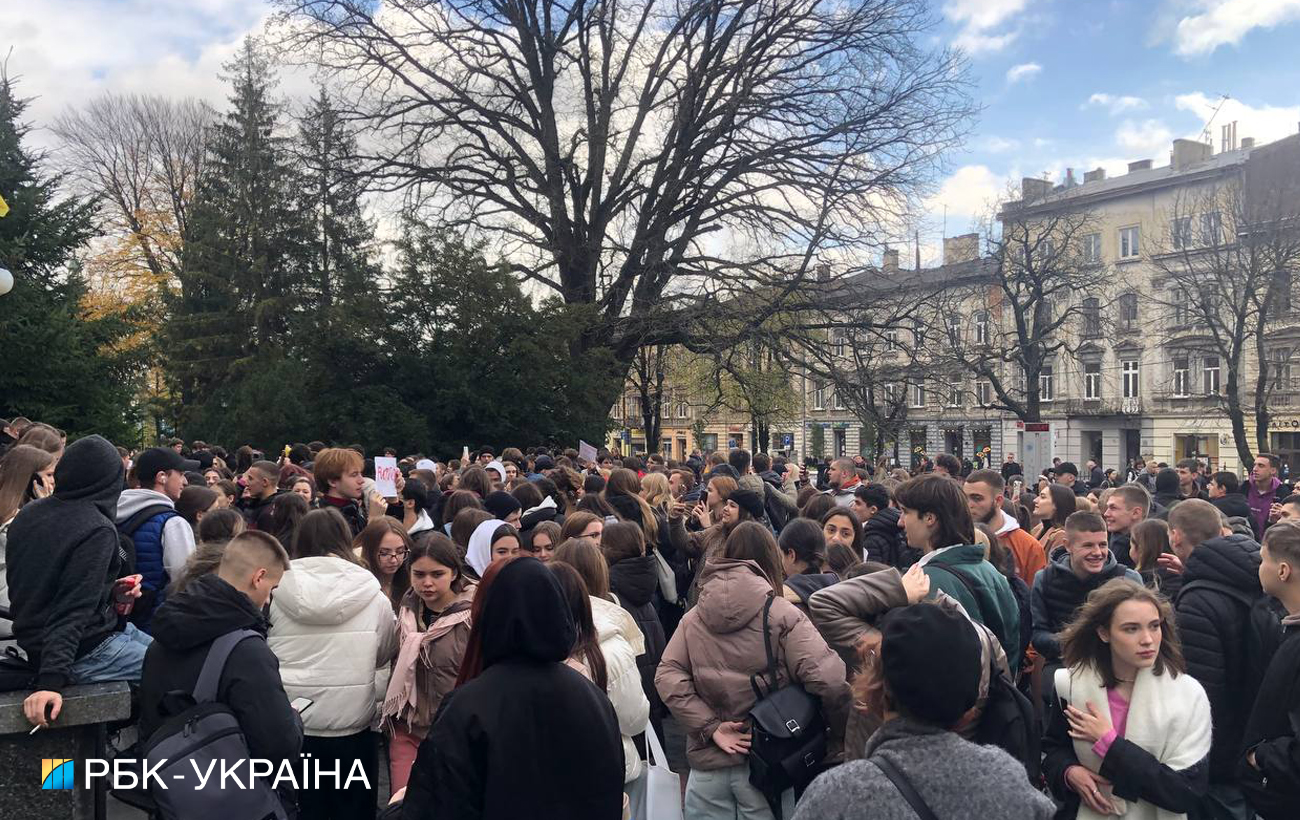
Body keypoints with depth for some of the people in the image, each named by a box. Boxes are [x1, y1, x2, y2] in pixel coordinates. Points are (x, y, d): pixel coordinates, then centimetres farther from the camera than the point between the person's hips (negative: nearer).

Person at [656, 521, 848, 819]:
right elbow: (827, 678, -20)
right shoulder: (782, 614, -11)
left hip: (707, 760, 3)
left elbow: (668, 676, -7)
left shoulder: (694, 616, 3)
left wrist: (710, 727, -9)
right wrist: (838, 731, -4)